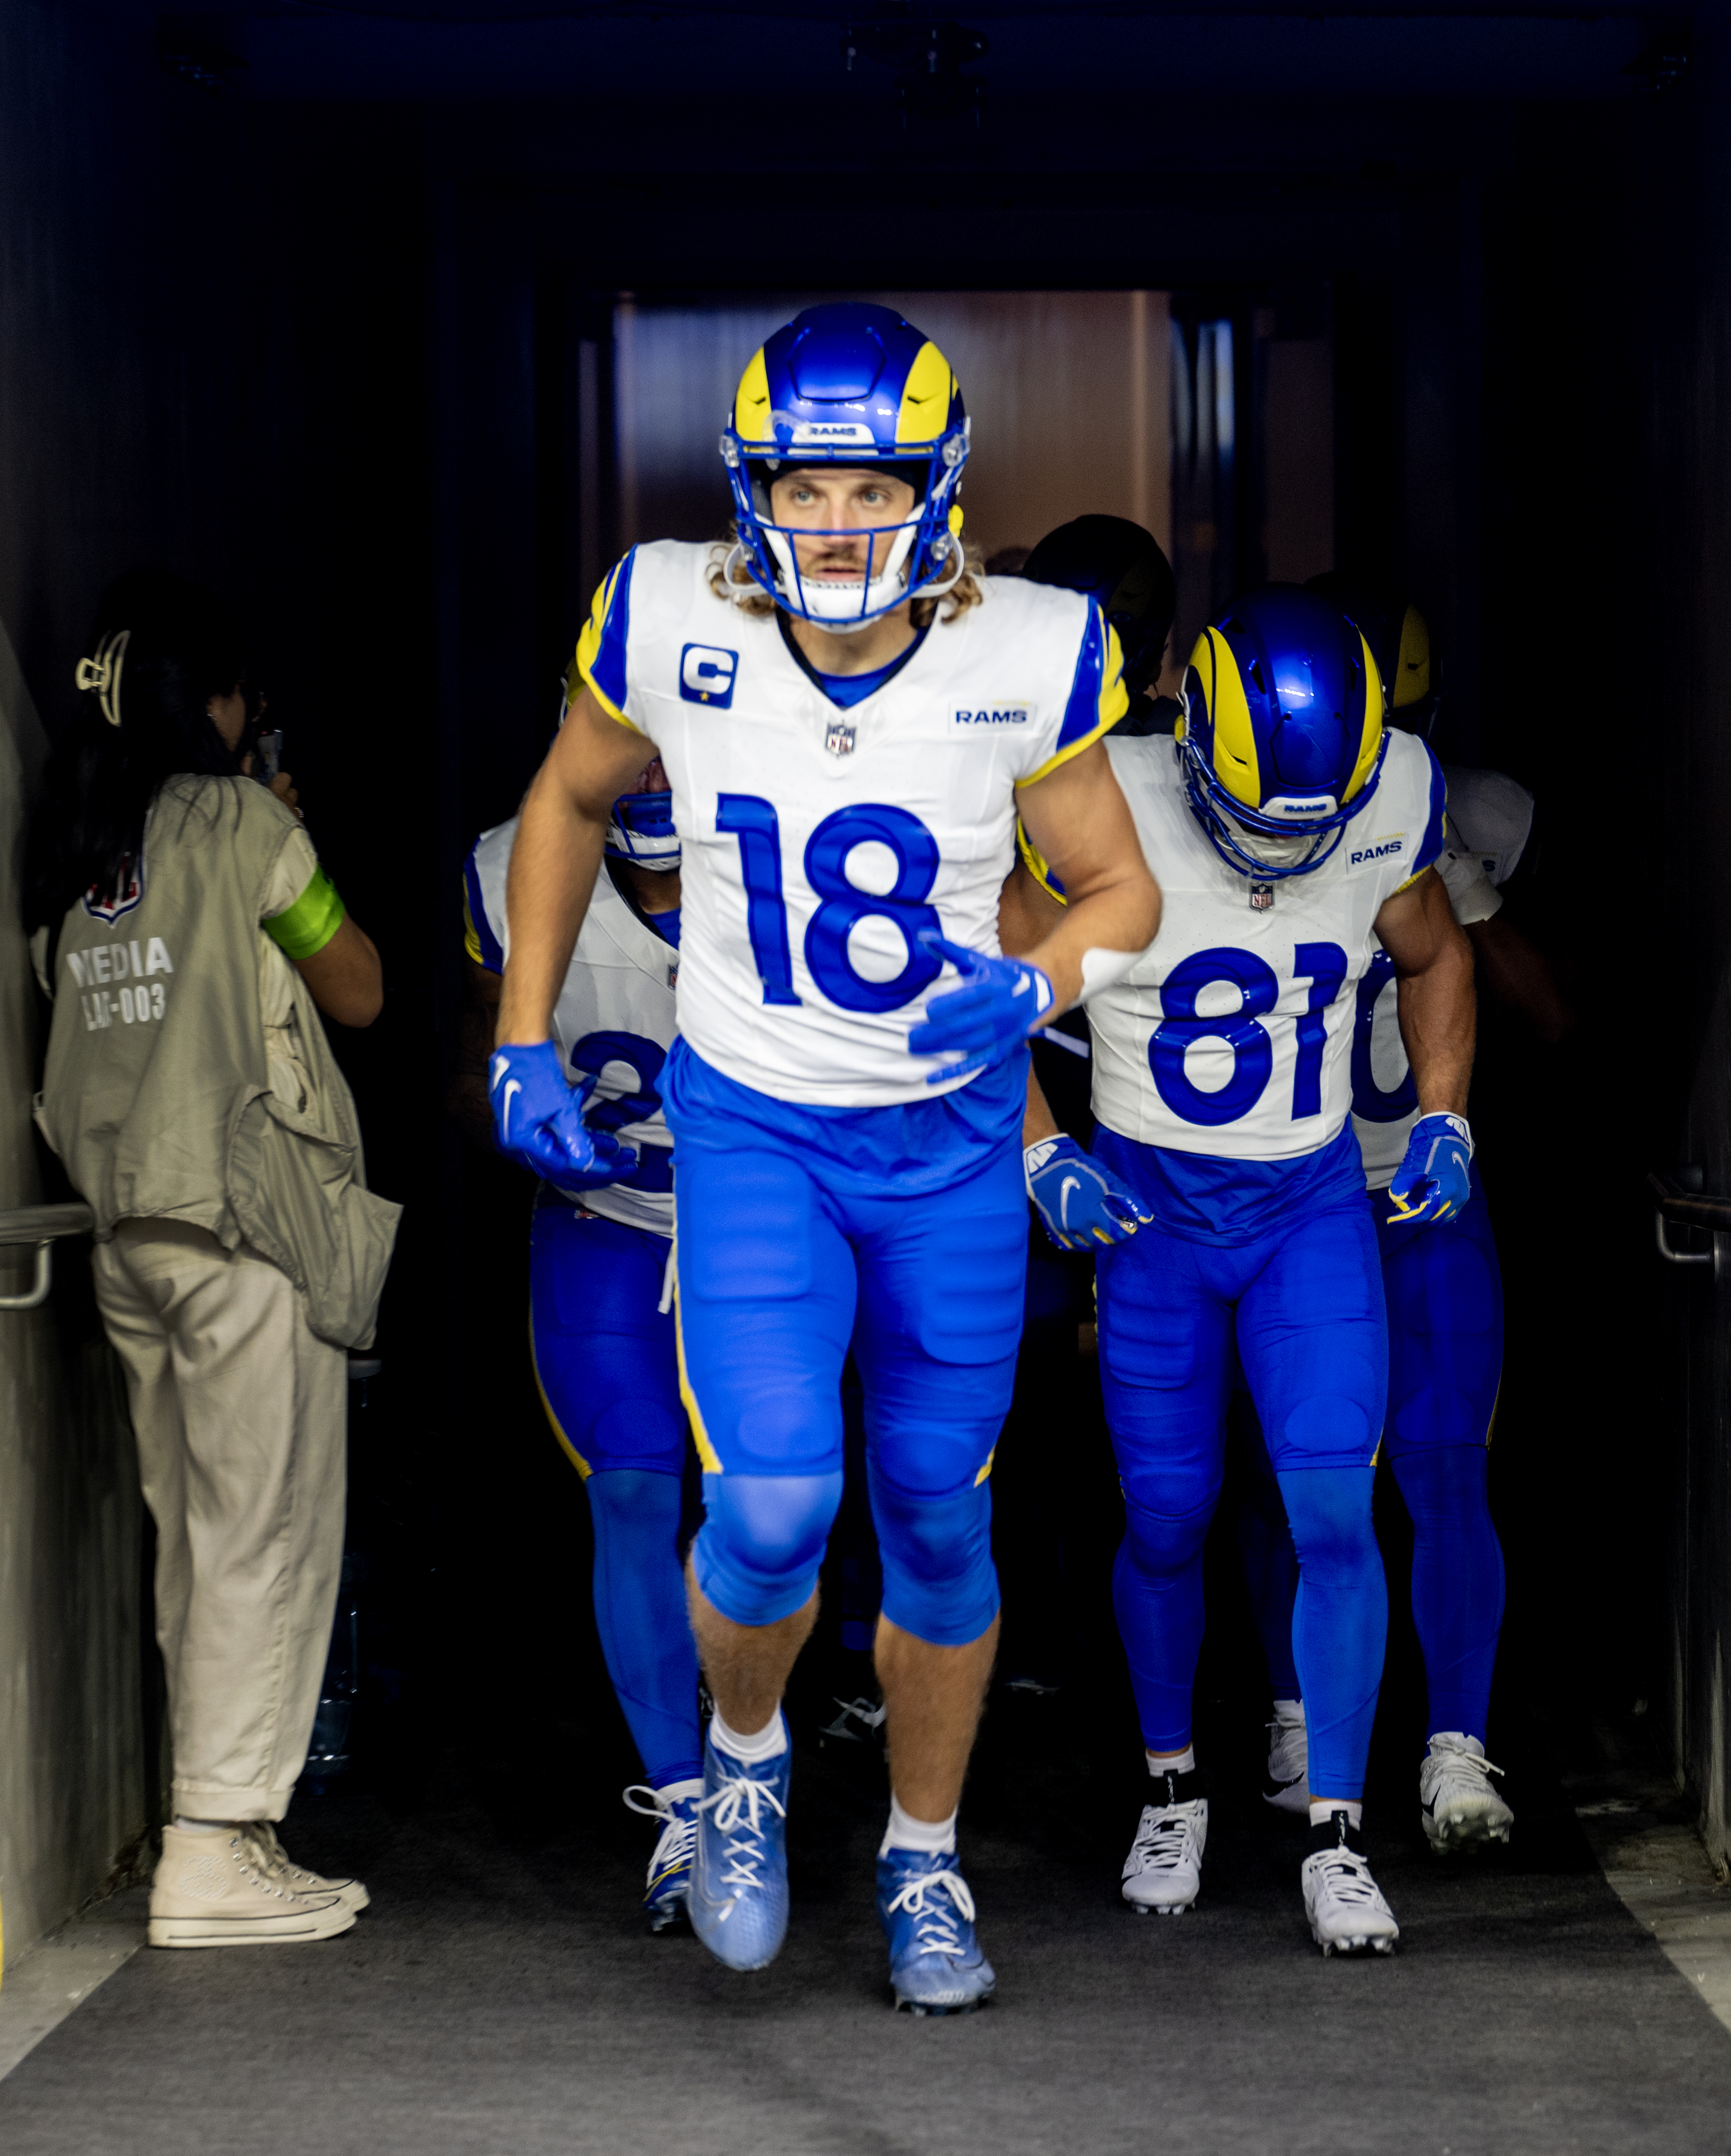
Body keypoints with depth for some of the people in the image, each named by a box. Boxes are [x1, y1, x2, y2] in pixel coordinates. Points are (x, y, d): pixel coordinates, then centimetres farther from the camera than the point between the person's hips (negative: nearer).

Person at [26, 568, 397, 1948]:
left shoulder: (69, 850, 12)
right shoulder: (239, 819, -7)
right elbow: (359, 992, 1)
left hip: (125, 1225, 7)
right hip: (246, 1219, -7)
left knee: (195, 1538, 11)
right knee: (266, 1534, -5)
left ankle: (217, 1827, 14)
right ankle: (216, 1852, -8)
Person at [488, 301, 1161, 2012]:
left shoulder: (1024, 658, -14)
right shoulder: (673, 627, -13)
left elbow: (1120, 890, 0)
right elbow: (569, 801, 8)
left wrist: (1033, 990, -22)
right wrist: (522, 1042, 6)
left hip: (954, 1142, 1)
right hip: (752, 1129, -1)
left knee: (936, 1522, 10)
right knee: (771, 1508, -16)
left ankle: (925, 1857, 33)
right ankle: (743, 1758, 17)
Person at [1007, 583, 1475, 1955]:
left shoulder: (1392, 804, -10)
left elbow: (1435, 957, 11)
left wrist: (1445, 1120, 2)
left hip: (1316, 1202, 1)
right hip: (1152, 1208, -1)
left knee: (1335, 1513, -8)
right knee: (1167, 1521, 3)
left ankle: (1339, 1835, 2)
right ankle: (1173, 1788, 27)